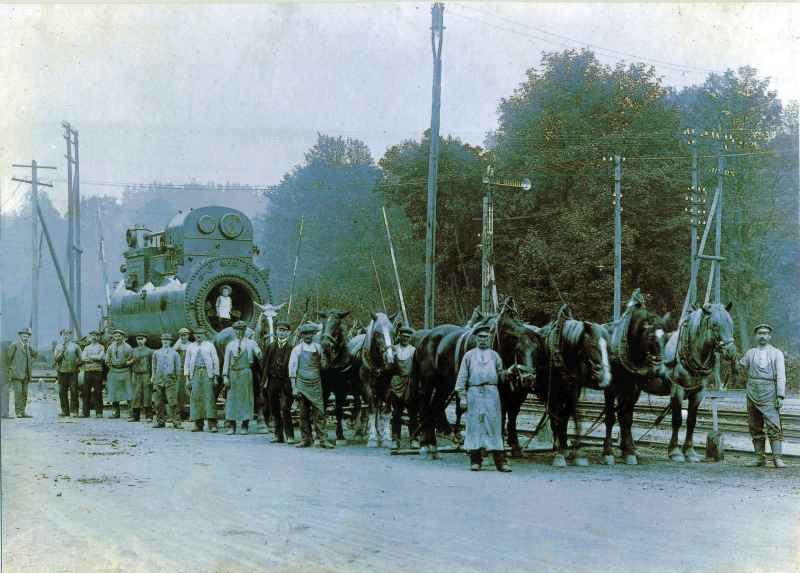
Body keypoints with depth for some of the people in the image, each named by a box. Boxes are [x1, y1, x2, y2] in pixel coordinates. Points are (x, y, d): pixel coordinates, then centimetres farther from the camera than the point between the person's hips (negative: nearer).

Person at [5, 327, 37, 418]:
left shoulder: (27, 347, 16)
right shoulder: (14, 345, -3)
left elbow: (35, 355, 9)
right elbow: (8, 357, -4)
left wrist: (29, 347, -1)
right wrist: (9, 369, -6)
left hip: (25, 375, 7)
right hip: (16, 374, -7)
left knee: (24, 393, 4)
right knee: (18, 392, -11)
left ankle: (22, 412, 6)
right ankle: (18, 412, -10)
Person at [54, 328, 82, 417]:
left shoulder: (75, 346, 8)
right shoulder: (58, 346, 10)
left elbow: (80, 358, 10)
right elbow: (55, 358, -1)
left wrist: (76, 364, -6)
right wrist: (62, 351, -12)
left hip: (73, 372, -2)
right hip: (62, 372, 2)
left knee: (73, 391, -7)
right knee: (62, 392, 1)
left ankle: (74, 411, -5)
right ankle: (65, 411, 7)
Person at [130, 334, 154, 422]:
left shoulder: (149, 351, 2)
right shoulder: (133, 351, 13)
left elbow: (153, 365, 0)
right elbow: (131, 364, 18)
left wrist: (152, 377, -7)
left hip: (146, 375, -3)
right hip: (136, 375, 3)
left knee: (147, 395, -3)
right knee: (136, 396, 1)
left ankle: (148, 415, 1)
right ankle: (136, 416, 5)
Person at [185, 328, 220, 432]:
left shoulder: (210, 346, 9)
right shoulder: (191, 347, 15)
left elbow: (216, 361, 6)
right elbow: (187, 363, 14)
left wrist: (216, 377, -1)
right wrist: (187, 379, 5)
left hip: (207, 373, -2)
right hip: (195, 374, 2)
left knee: (209, 397, -8)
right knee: (195, 398, -1)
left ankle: (212, 425, -10)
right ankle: (198, 424, 3)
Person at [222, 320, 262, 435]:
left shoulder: (250, 343, 7)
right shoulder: (230, 345, 12)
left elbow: (260, 355, -2)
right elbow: (226, 361, 8)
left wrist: (259, 354, -25)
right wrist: (225, 376, -1)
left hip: (245, 373, -2)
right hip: (233, 374, 2)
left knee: (245, 398, 1)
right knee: (231, 398, 0)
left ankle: (245, 425, 7)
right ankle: (231, 426, 3)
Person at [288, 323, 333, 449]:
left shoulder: (317, 347, 7)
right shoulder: (297, 350, 1)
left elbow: (323, 364, 18)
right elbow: (292, 370, 0)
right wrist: (294, 387, -4)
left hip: (316, 384, 1)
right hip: (301, 385, -1)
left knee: (319, 412, -4)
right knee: (304, 413, 5)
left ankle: (322, 439, -3)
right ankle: (305, 439, 11)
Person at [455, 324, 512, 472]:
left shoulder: (495, 356, 13)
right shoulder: (469, 356, 10)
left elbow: (501, 375, 12)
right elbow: (462, 377, 7)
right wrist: (462, 396, 0)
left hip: (491, 393, 0)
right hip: (474, 393, 0)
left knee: (494, 425, -2)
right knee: (474, 424, 0)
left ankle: (500, 461, -2)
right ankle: (475, 460, 6)